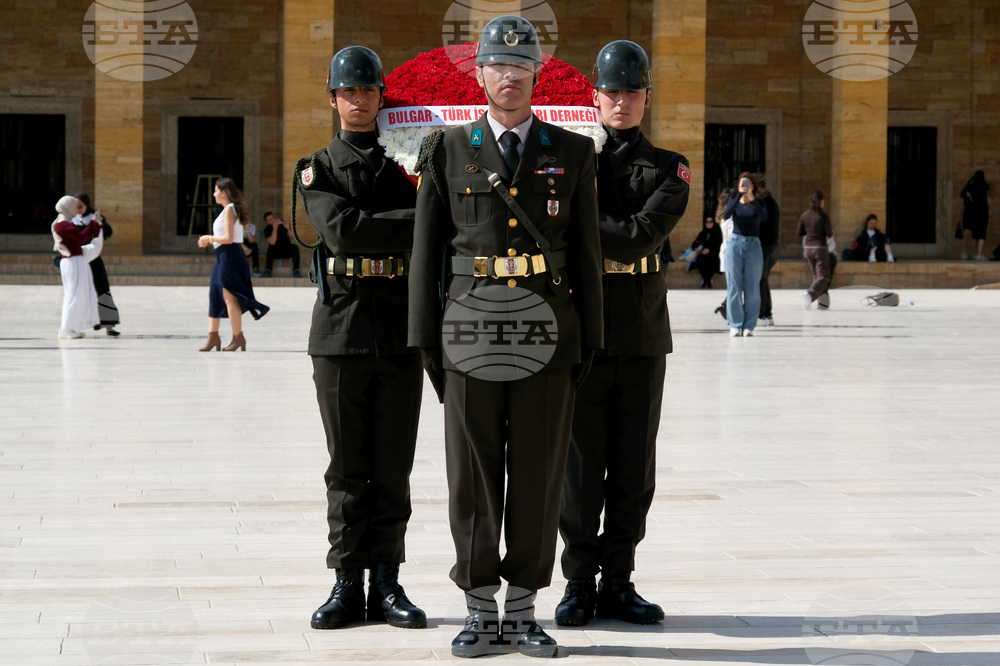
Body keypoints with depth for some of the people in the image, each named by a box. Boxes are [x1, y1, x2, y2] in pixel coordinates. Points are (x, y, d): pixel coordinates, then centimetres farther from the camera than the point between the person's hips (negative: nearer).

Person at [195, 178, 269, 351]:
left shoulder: (229, 210, -13)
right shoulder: (230, 209, 16)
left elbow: (228, 238, -20)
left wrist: (209, 238, -8)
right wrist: (209, 240, 13)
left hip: (229, 257, -10)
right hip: (223, 258, 10)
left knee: (229, 297, -5)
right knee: (214, 295, 11)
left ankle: (238, 338, -1)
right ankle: (213, 335, 14)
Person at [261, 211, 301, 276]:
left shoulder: (283, 223, -3)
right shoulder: (267, 229, -10)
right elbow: (272, 242, -27)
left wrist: (288, 228, -29)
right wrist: (275, 228, -32)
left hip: (287, 251, 2)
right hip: (275, 252, -2)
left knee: (295, 247, -28)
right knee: (271, 247, -32)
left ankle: (296, 271, -31)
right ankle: (267, 271, -32)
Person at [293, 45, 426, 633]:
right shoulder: (318, 170, 6)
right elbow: (341, 230, -12)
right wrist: (415, 222, -14)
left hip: (401, 334, 1)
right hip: (341, 330, -1)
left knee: (393, 467, 3)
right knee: (347, 467, 3)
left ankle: (386, 584, 9)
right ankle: (348, 584, 9)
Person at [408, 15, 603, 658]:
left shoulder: (572, 153, 8)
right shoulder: (447, 151, 6)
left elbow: (586, 252, 8)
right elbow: (427, 251, 6)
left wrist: (589, 341, 4)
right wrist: (426, 341, 2)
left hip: (548, 336, 1)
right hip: (471, 335, 0)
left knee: (539, 478, 4)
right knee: (473, 480, 3)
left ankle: (523, 608, 15)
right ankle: (480, 610, 14)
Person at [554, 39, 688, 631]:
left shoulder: (669, 171, 6)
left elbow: (639, 237, -11)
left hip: (644, 338, 1)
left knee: (634, 467, 5)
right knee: (581, 464, 1)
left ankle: (618, 582, 14)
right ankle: (579, 583, 10)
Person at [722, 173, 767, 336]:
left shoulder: (758, 203, 7)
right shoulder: (734, 202, 9)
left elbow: (764, 217, -14)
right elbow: (725, 215, -14)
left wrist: (752, 199, -25)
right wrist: (739, 195, -21)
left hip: (753, 245, 0)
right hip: (735, 244, 0)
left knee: (752, 287, -3)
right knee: (734, 286, -3)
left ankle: (749, 325, 0)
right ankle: (735, 324, 0)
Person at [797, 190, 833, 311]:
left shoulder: (805, 215, 0)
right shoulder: (823, 216, -14)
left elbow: (799, 232, 5)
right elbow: (829, 234, -13)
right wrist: (830, 233, 9)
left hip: (808, 247, 5)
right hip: (821, 247, -5)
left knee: (816, 274, 18)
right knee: (823, 276, -2)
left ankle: (823, 299, 17)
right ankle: (810, 294, -26)